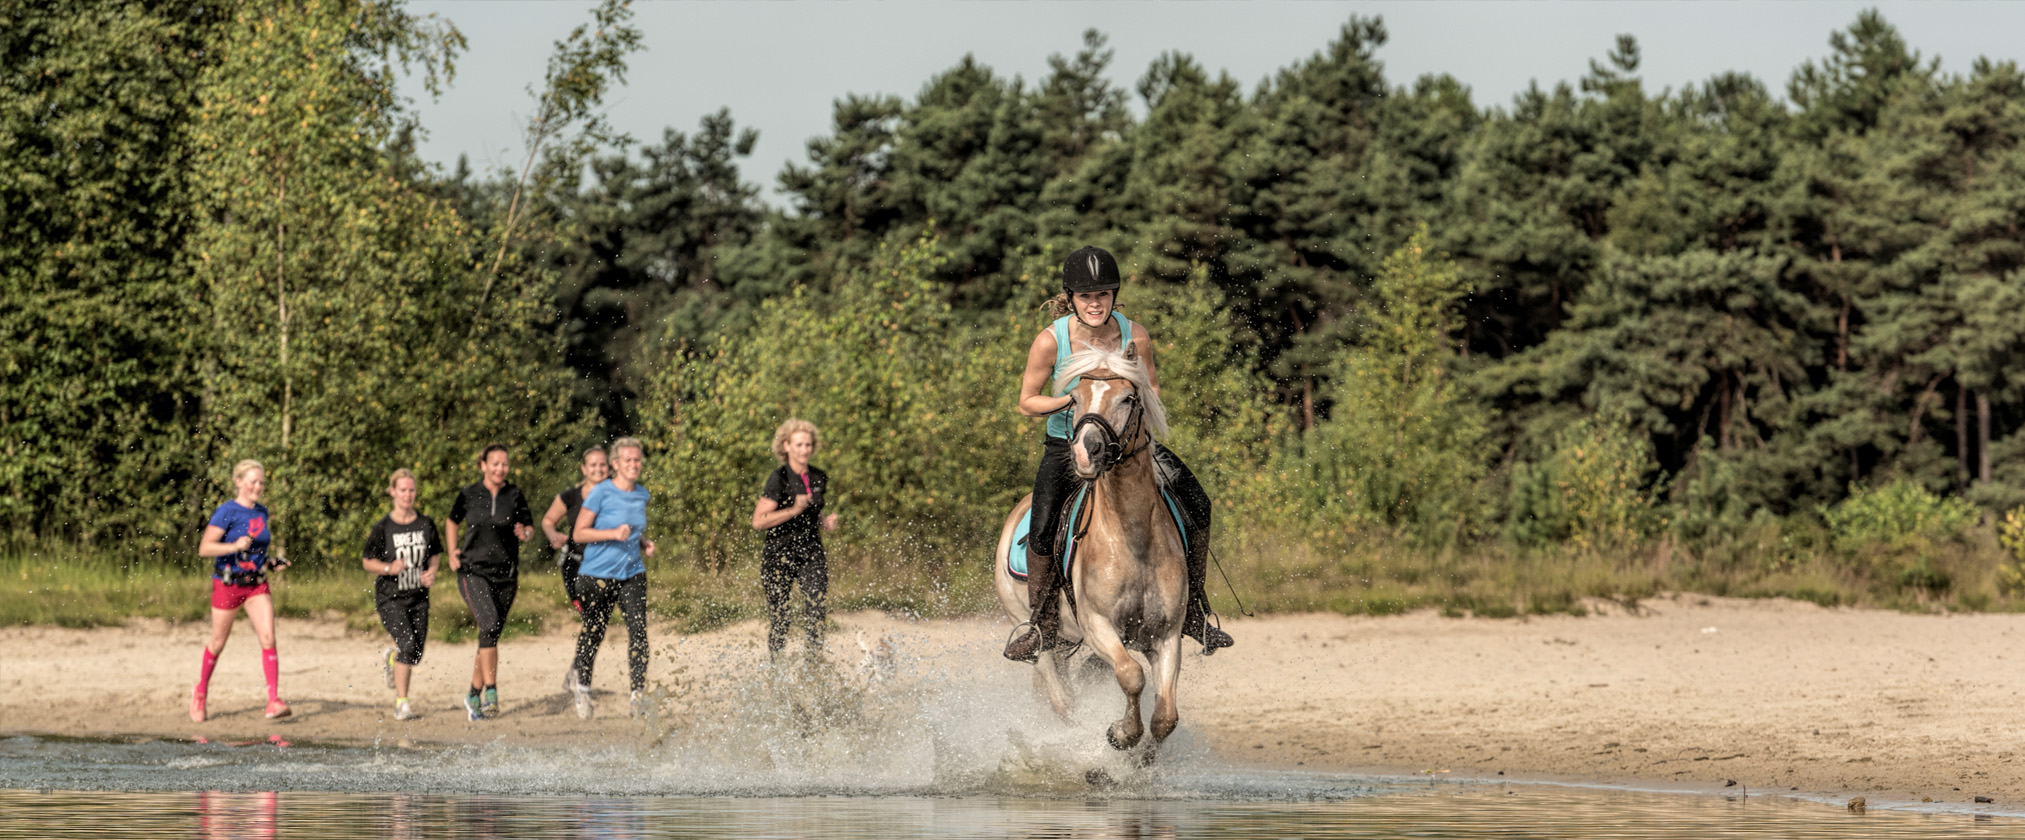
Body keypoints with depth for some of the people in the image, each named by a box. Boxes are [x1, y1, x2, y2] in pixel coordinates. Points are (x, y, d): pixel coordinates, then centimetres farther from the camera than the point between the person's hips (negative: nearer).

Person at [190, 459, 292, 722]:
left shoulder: (262, 512, 8)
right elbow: (204, 548, -18)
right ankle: (200, 693, 32)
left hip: (257, 584, 4)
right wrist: (234, 547, -32)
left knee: (268, 638, -12)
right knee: (218, 643, 9)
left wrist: (270, 562, 6)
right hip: (227, 583, -4)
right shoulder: (227, 512, -12)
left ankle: (274, 701, -15)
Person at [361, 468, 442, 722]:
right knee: (407, 643, -21)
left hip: (418, 597, 4)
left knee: (416, 655, 7)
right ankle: (401, 703, -9)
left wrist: (432, 572, -5)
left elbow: (435, 555, 15)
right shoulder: (382, 528, -7)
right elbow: (368, 561, -1)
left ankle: (390, 659, 45)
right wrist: (389, 568, -19)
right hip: (390, 598, -4)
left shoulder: (426, 525, 3)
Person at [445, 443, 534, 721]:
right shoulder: (469, 495, 2)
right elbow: (453, 522, 18)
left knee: (492, 634, 7)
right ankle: (490, 692, -25)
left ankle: (474, 696, 23)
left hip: (505, 575, 3)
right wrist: (453, 553, 6)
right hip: (474, 571, -3)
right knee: (490, 623, -24)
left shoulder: (515, 496, 3)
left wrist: (525, 533, -13)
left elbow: (530, 527, 10)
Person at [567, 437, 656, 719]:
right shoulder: (601, 493, -9)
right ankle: (581, 681, 32)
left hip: (632, 574, 4)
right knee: (593, 634, 7)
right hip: (599, 575, -4)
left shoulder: (642, 495, 9)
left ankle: (639, 694, -7)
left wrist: (644, 542, 5)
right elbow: (579, 534, -10)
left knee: (638, 631, -11)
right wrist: (613, 534, -22)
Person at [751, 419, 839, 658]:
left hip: (811, 552, 4)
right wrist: (794, 510, -22)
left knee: (816, 606, -12)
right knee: (778, 614, 1)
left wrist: (825, 522, 3)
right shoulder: (778, 479, -12)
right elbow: (758, 521, -16)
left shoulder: (820, 478, 7)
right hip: (780, 554, -4)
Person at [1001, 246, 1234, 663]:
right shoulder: (1050, 341, -18)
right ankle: (1044, 623, 0)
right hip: (1066, 445, -2)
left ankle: (1192, 612, 1)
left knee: (1197, 505, -15)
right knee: (1042, 531, -25)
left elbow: (1151, 388, 4)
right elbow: (1028, 402, -7)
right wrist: (1071, 401, -24)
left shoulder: (1135, 336, -13)